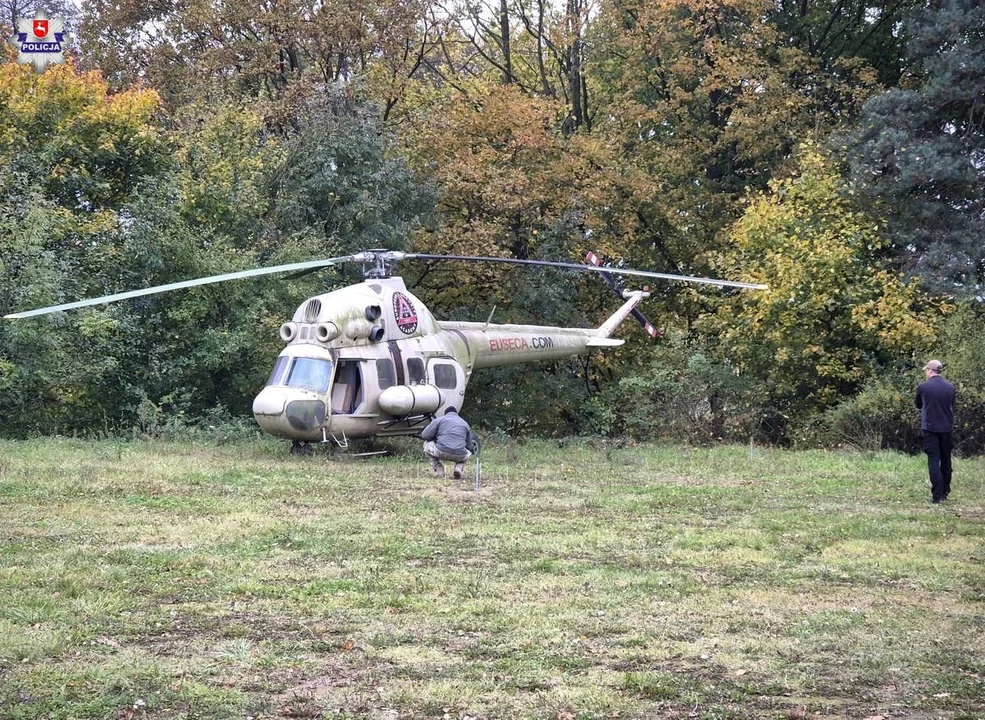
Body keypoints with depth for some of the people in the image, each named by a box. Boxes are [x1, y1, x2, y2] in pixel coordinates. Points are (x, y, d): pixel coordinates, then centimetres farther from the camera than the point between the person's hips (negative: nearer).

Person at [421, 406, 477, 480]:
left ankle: (439, 470, 12)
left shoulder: (439, 420, 14)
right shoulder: (465, 424, 23)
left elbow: (424, 435, 9)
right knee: (468, 453, 39)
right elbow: (469, 446, 26)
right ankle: (459, 468, 6)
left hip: (442, 453, -3)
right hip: (459, 456, 3)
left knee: (427, 444, 28)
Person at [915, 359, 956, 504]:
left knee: (933, 460, -2)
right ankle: (945, 491, 27)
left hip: (930, 428, -3)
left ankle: (937, 495, -9)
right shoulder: (950, 387, 0)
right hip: (947, 428, 3)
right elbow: (952, 407, 11)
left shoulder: (923, 387, -9)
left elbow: (918, 405, 7)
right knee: (946, 461, 16)